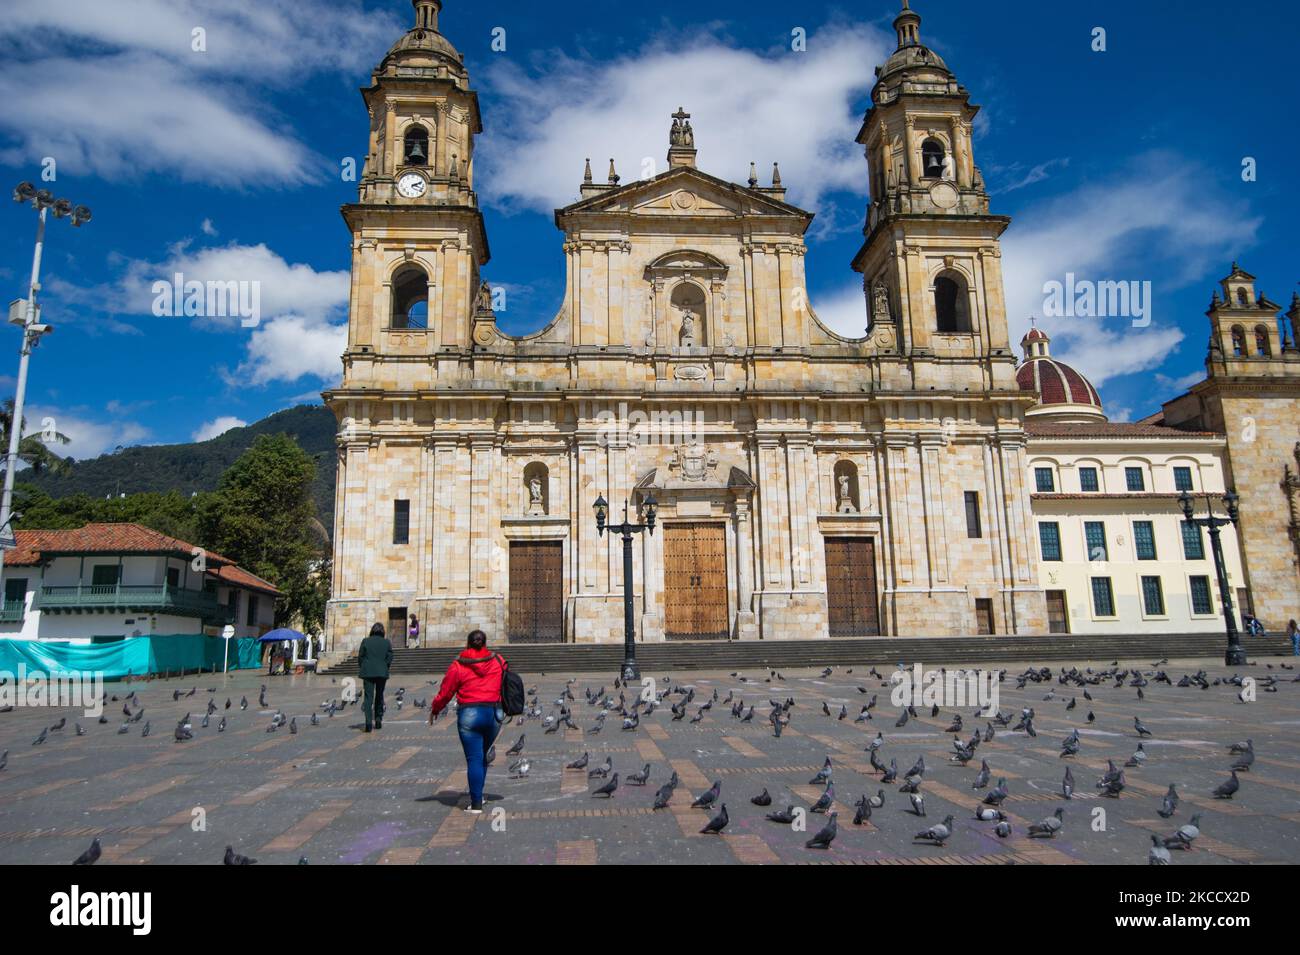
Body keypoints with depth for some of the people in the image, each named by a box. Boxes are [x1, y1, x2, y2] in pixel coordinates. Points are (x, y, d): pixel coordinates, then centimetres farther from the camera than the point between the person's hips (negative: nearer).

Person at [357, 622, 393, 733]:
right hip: (382, 673, 1)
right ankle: (378, 719, 17)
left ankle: (368, 720, -18)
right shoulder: (387, 642, 2)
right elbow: (390, 658, -1)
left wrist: (361, 669, 14)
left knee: (368, 696, -3)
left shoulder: (365, 641, 0)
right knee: (379, 696, 17)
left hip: (368, 672, -1)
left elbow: (360, 657, 1)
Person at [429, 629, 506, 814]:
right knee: (483, 756, 20)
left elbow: (445, 692, 0)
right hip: (494, 713, 3)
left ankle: (476, 804, 4)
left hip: (469, 714, -3)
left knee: (474, 759, 2)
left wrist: (434, 710, 17)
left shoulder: (458, 665, -5)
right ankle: (477, 795, 28)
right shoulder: (498, 662, 4)